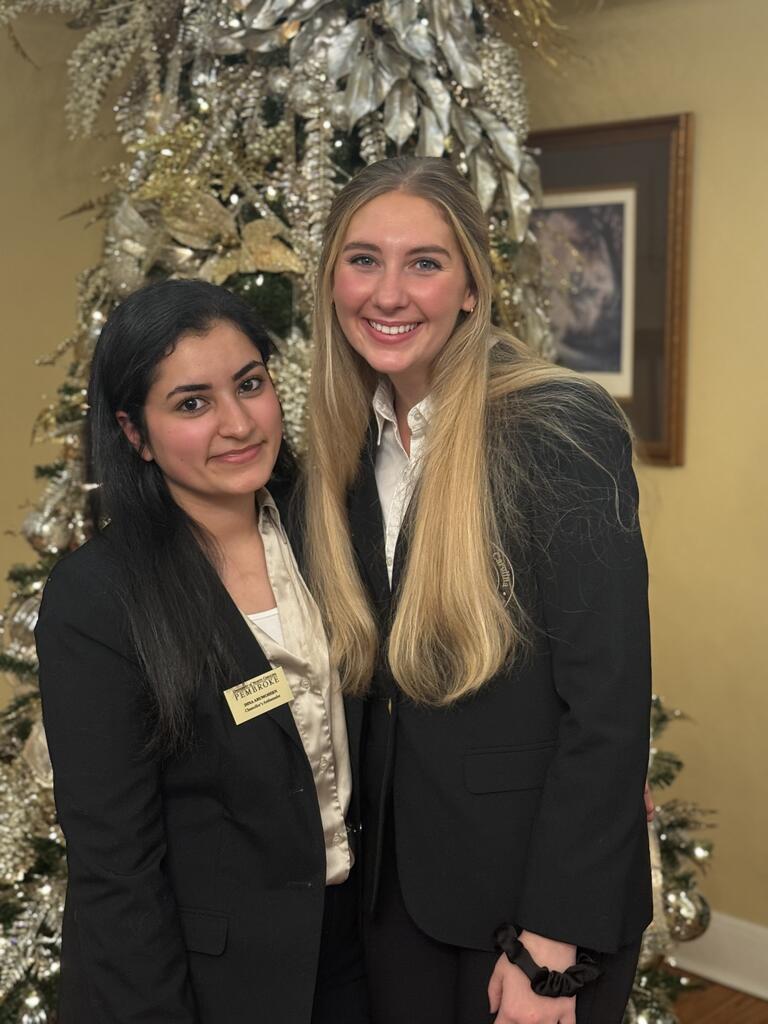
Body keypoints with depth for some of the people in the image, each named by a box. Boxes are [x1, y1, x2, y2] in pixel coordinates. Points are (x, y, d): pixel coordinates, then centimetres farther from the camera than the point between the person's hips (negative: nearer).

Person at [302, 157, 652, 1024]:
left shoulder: (562, 432, -18)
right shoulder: (348, 450, 2)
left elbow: (608, 708, -19)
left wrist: (551, 949, -19)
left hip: (539, 890, -5)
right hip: (398, 883, 6)